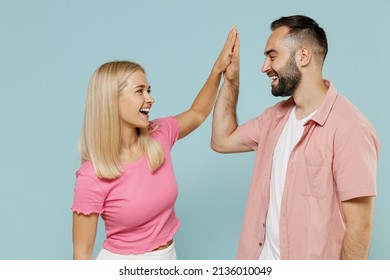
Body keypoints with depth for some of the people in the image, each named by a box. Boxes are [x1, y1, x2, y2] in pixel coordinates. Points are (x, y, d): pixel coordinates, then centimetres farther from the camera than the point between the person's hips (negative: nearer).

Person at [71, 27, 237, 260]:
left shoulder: (159, 136, -8)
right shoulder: (92, 177, -22)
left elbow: (197, 114, 11)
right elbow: (82, 252, -14)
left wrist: (218, 69, 1)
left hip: (168, 257, 6)